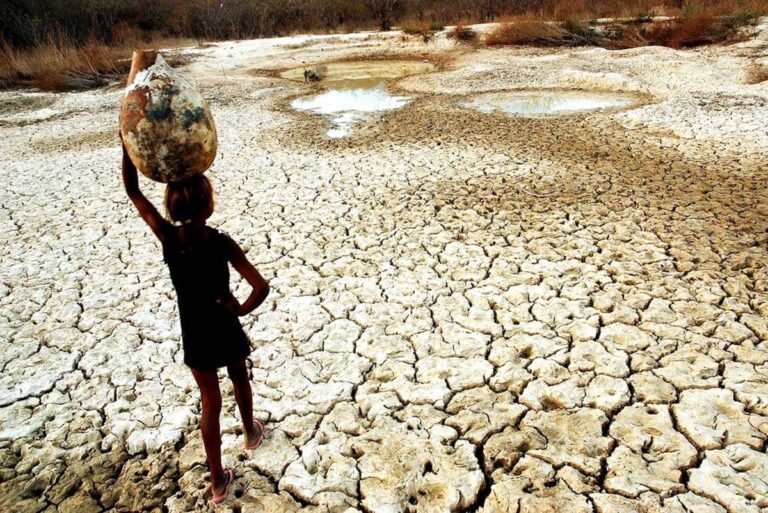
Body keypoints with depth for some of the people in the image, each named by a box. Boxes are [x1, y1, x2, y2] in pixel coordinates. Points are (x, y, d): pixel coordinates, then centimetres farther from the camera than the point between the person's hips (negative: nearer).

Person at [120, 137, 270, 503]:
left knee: (210, 403, 15)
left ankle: (218, 482, 26)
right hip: (224, 326, -2)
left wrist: (127, 142, -9)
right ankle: (250, 432, 55)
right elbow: (261, 287, -30)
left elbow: (132, 191, -4)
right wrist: (242, 310, -12)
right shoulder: (221, 243, -23)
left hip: (194, 333, 2)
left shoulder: (167, 236, -16)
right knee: (239, 379, 28)